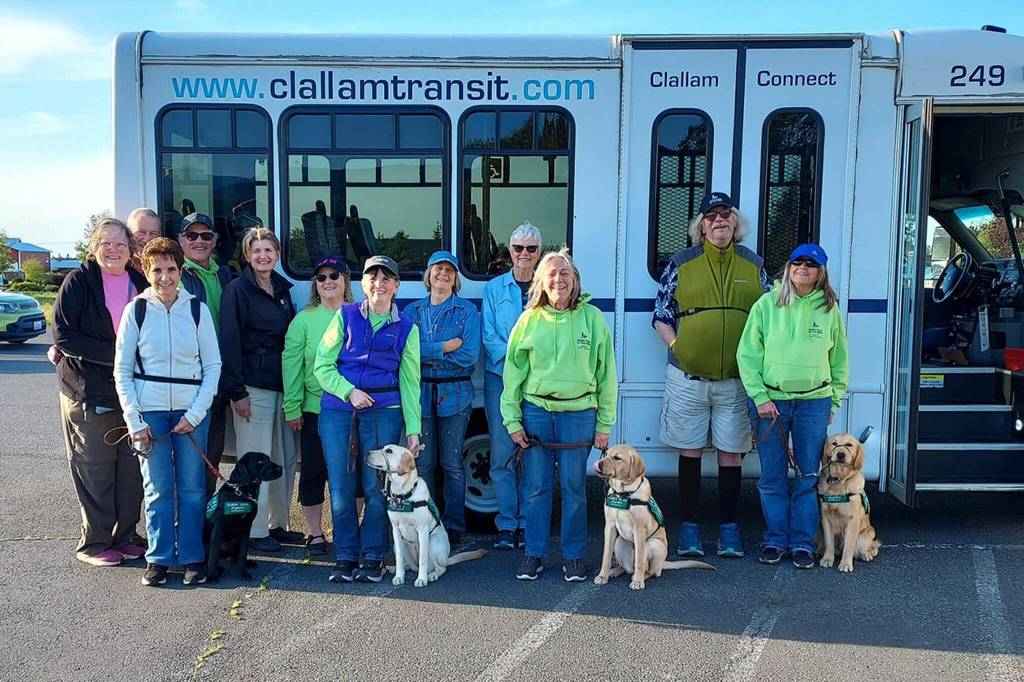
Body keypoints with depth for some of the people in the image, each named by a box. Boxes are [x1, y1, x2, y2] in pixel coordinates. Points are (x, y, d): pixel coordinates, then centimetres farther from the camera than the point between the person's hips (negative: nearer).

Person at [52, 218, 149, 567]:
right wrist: (113, 353, -16)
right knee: (95, 466, 0)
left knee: (132, 466, 7)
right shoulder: (79, 281, -3)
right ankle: (94, 543, 11)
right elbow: (63, 334, -10)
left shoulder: (140, 283, 10)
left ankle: (123, 536, 19)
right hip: (88, 390, -4)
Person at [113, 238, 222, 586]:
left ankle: (193, 557, 12)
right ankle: (159, 558, 13)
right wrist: (134, 421, -4)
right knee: (157, 488, 1)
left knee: (192, 487, 1)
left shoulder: (197, 309, 3)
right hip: (150, 410, 0)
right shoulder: (136, 310, 2)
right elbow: (122, 371, 4)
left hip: (191, 410, 0)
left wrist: (195, 413, -6)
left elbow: (213, 366, 4)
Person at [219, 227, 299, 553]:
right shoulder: (237, 290, -4)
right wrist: (236, 391, -15)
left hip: (283, 385, 7)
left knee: (285, 459, 10)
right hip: (253, 388, -6)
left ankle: (278, 524, 21)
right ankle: (255, 531, 7)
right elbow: (229, 342, -9)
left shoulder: (283, 289, 15)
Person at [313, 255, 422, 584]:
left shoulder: (406, 328, 8)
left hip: (384, 411, 0)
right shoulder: (345, 316, 7)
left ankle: (373, 557, 14)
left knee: (376, 487, -1)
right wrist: (349, 392, -11)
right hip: (337, 408, 1)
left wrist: (413, 428, 3)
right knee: (340, 487, 2)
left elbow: (410, 381, 9)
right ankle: (345, 557, 15)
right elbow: (322, 365, 4)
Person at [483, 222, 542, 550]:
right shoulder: (494, 288, 10)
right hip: (500, 378, 0)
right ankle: (506, 524, 7)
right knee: (502, 453, -2)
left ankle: (527, 523, 11)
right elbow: (489, 336, 3)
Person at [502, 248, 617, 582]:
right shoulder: (529, 320, 3)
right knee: (537, 486, 7)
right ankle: (534, 554, 20)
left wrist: (604, 424, 1)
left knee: (574, 487, 6)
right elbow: (513, 372, 7)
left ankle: (574, 555, 20)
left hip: (579, 412, -1)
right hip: (535, 411, 1)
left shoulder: (591, 317, 0)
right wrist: (512, 420, 3)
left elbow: (606, 373, 2)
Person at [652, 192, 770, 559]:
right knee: (690, 452, 6)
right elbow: (661, 315, 5)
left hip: (737, 378, 1)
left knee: (731, 453, 7)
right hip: (688, 377, -1)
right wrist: (677, 347, -6)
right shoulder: (681, 263, 2)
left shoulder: (753, 265, 8)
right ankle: (689, 527, 17)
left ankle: (728, 527, 19)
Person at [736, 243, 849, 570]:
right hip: (769, 400, -1)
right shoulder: (766, 305, -1)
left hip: (814, 402, 1)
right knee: (772, 477, 6)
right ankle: (776, 539, 20)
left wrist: (834, 400, 9)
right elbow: (747, 354, -1)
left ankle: (803, 543, 18)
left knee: (808, 476, 7)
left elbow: (839, 359, 13)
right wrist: (760, 397, -7)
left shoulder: (829, 309, 4)